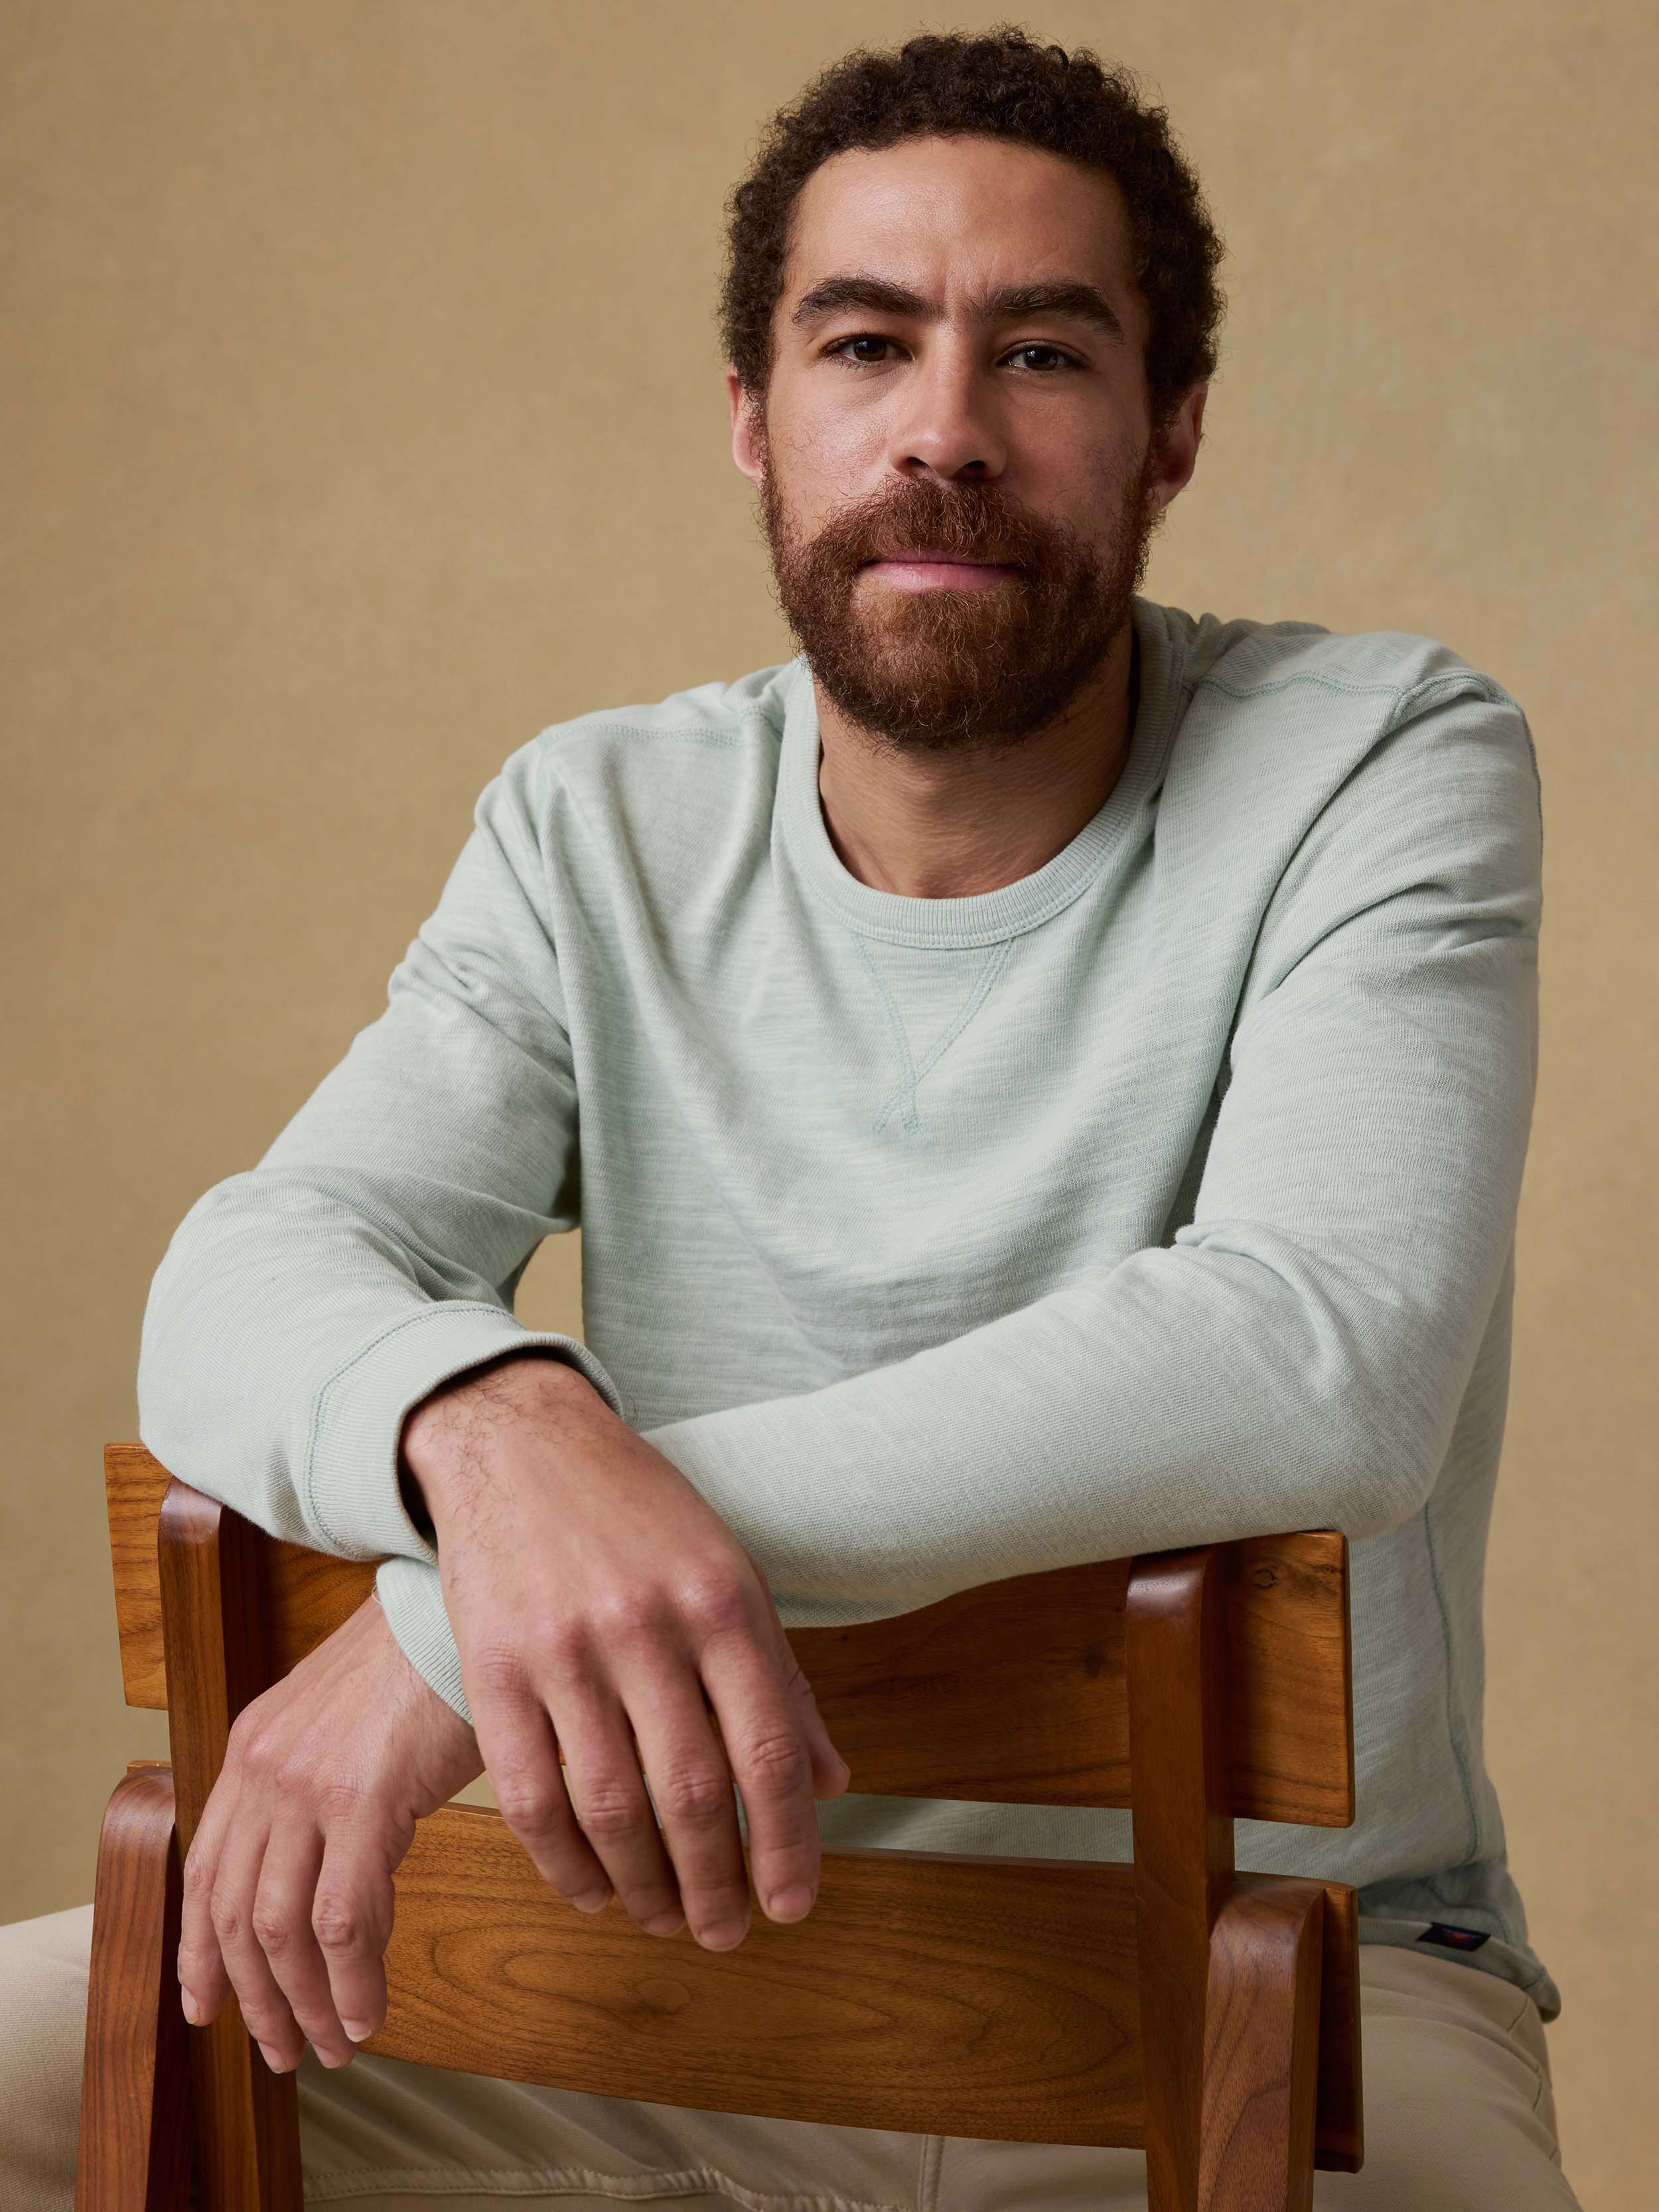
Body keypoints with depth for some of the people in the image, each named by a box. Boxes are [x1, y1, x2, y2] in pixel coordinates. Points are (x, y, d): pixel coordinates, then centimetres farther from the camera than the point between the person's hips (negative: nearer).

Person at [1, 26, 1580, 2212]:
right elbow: (239, 1288, -9)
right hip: (702, 1926, 3)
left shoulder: (1378, 763, -8)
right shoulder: (600, 826, 4)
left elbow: (1327, 1363, -25)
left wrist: (448, 1606, -31)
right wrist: (498, 1434, -37)